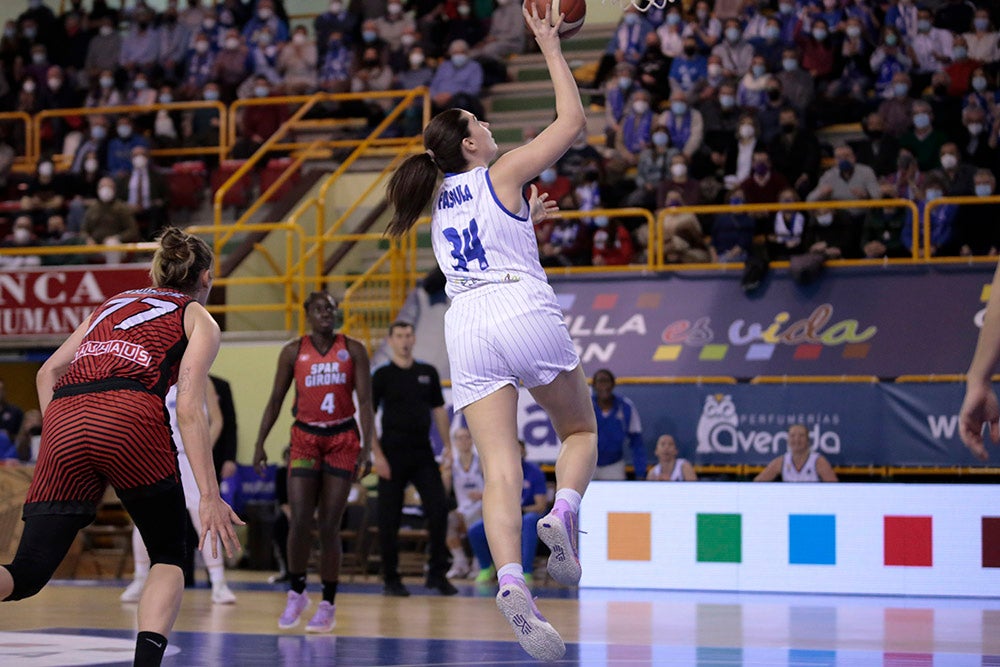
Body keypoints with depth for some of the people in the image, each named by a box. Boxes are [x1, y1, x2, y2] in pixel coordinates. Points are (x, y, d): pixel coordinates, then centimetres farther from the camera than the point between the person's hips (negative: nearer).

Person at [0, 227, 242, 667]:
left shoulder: (115, 303, 34)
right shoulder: (198, 318, 19)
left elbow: (48, 373, 25)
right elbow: (189, 409, 4)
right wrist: (209, 496, -1)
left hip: (64, 417, 4)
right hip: (130, 414, -4)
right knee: (169, 557, 16)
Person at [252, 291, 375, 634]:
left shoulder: (353, 351, 0)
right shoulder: (293, 352, 2)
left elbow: (365, 402, -3)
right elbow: (276, 400, 7)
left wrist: (367, 448, -13)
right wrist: (260, 444, 2)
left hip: (342, 440, 0)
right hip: (305, 438, 0)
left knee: (329, 526, -2)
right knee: (299, 522, -9)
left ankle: (328, 604, 8)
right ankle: (296, 593, 12)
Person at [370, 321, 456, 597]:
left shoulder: (428, 373, 10)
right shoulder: (382, 375, -2)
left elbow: (438, 409, 16)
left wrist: (447, 444, 6)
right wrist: (377, 455, -13)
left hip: (423, 452, 4)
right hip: (393, 453, -3)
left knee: (439, 508, -5)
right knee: (389, 518, 0)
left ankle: (437, 574, 4)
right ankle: (391, 579, 9)